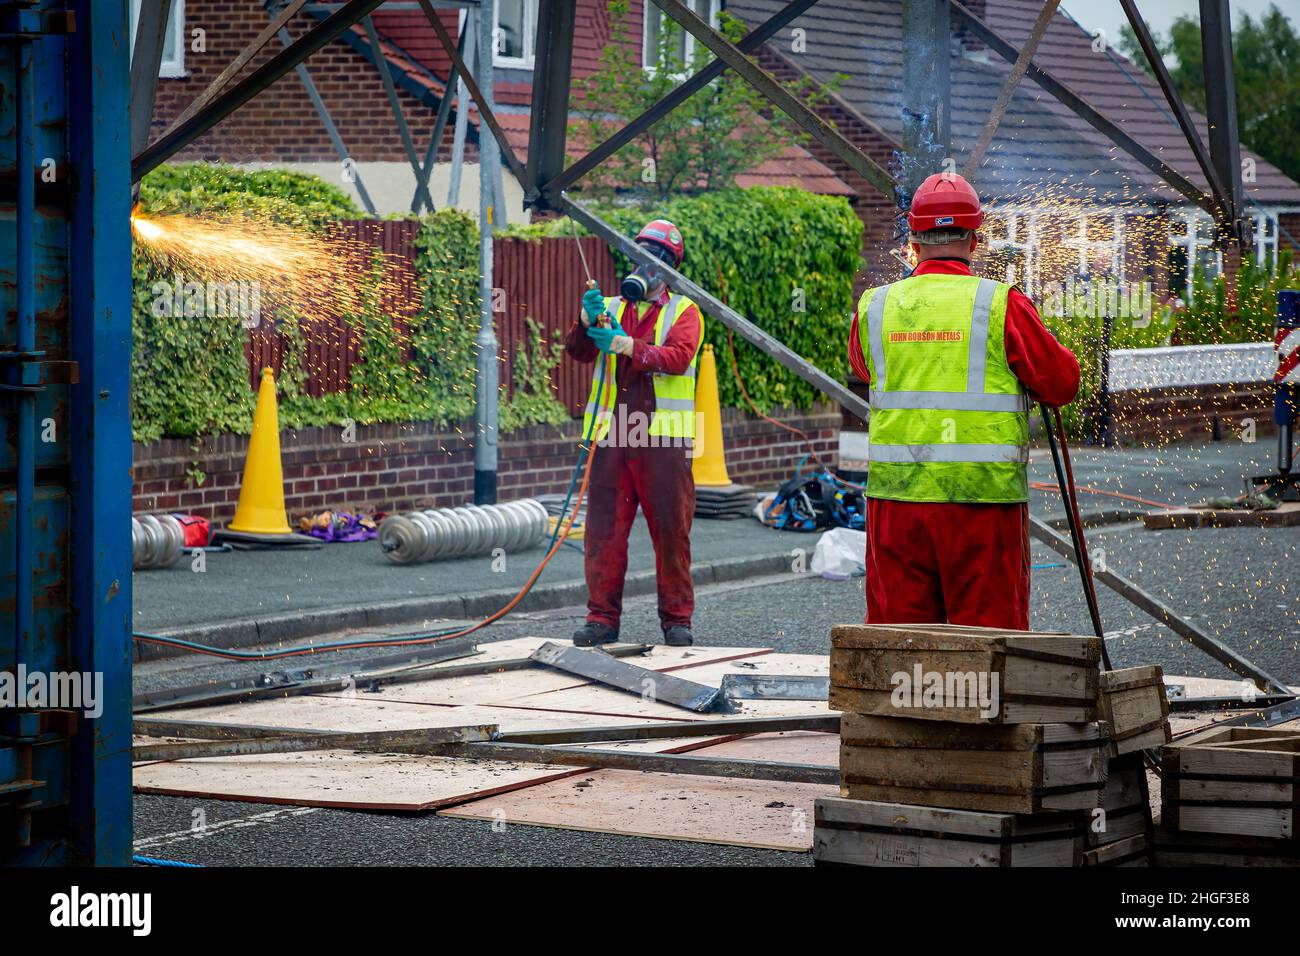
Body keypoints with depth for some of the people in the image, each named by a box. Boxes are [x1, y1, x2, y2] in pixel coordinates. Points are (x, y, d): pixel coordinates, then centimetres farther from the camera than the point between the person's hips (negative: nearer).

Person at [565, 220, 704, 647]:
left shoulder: (683, 312, 7)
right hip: (611, 436, 3)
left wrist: (626, 345, -20)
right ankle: (602, 617, 6)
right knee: (604, 528, 0)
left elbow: (679, 356, -12)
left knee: (671, 531, 1)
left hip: (662, 440, -3)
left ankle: (676, 618, 9)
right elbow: (578, 351, 1)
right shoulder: (611, 308, 16)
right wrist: (587, 321, -18)